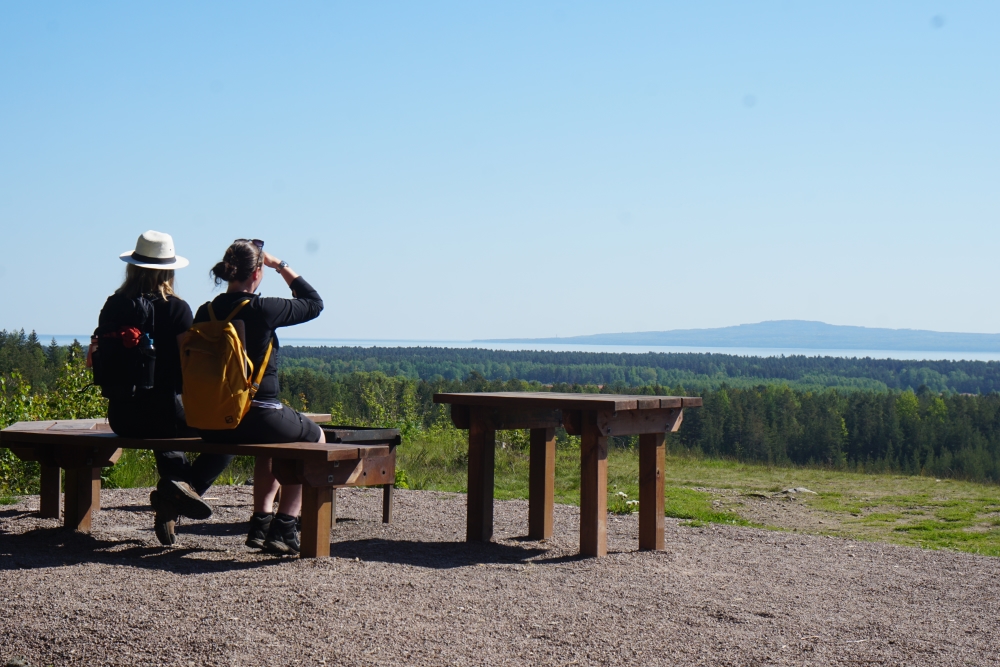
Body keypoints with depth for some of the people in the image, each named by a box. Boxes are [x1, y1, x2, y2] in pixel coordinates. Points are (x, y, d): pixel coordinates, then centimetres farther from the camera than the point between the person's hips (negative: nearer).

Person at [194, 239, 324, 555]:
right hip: (255, 419, -6)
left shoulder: (205, 312, 3)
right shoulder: (261, 309, -14)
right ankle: (283, 529, 14)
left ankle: (260, 523, 32)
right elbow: (314, 303, 2)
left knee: (273, 438, 37)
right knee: (314, 437, 22)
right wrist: (281, 265, 7)